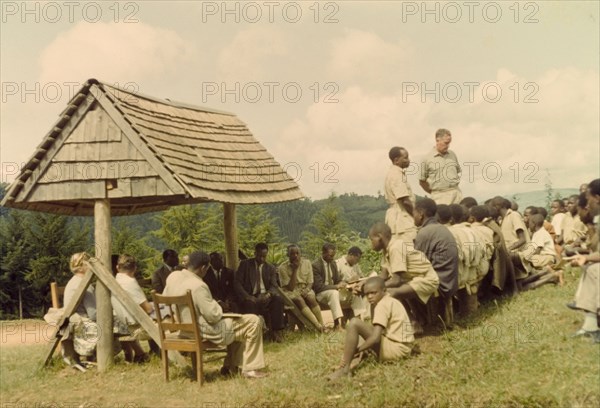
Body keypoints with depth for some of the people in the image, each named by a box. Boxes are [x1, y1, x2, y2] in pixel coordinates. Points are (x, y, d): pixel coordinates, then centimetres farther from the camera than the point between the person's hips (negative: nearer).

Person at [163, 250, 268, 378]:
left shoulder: (172, 276, -4)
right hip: (203, 332, -9)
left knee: (237, 323, 27)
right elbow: (214, 316, -24)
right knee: (254, 322, -2)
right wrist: (215, 304, -3)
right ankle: (251, 369, 6)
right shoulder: (198, 286, -28)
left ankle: (231, 366, 27)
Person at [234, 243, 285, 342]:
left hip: (265, 297, 3)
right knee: (250, 303, -37)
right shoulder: (245, 264, 7)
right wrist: (247, 296, -20)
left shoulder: (271, 268, 14)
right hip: (250, 297, -2)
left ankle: (276, 331, -22)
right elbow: (237, 283, -1)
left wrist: (268, 294, -22)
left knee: (278, 299, -28)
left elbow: (274, 286, 3)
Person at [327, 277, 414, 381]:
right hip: (402, 348, 11)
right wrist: (362, 348, 10)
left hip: (396, 349, -11)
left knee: (354, 323, -16)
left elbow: (375, 338, -22)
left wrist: (354, 351, -15)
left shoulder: (382, 305, -12)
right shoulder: (390, 301, 17)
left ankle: (344, 370, -16)